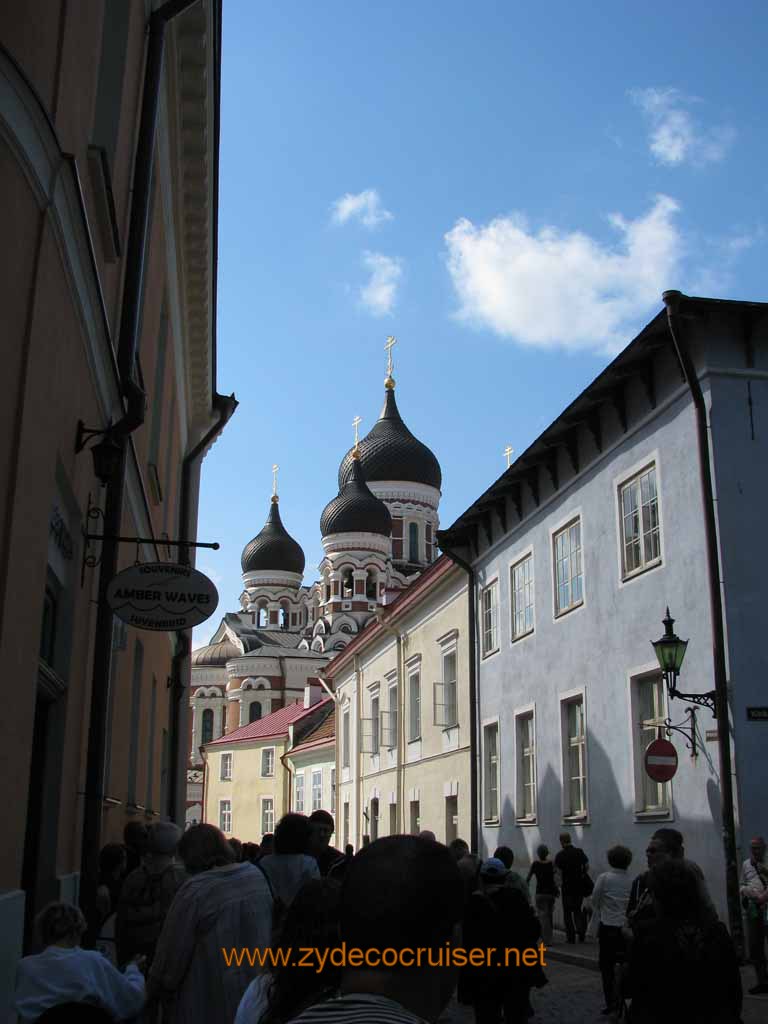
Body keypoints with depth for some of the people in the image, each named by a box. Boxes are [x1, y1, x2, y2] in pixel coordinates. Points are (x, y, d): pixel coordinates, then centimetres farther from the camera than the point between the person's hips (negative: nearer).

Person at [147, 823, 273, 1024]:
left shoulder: (195, 890, -19)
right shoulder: (258, 877, -1)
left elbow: (173, 951, -11)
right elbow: (270, 933, 9)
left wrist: (154, 992, 5)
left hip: (207, 1005, -6)